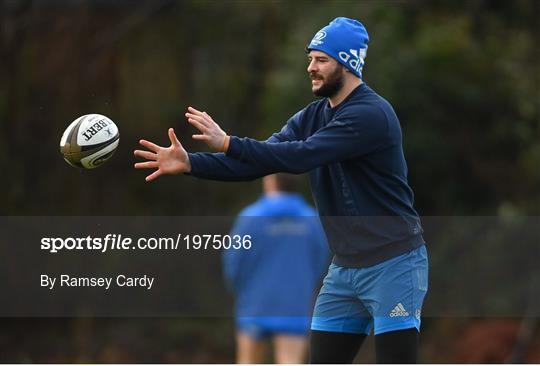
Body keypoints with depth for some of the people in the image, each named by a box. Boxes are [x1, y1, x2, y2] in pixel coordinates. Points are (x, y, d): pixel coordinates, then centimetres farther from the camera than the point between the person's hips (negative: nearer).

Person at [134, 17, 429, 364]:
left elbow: (302, 156, -27)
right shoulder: (312, 117, 9)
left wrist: (227, 143, -26)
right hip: (345, 269, 8)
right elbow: (258, 162, 0)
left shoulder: (371, 114, -17)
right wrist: (189, 163, -12)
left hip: (393, 266, -8)